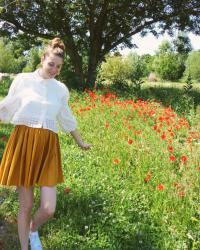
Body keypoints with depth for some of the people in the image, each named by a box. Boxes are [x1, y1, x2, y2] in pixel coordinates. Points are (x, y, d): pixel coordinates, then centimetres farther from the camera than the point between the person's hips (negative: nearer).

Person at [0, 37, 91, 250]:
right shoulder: (23, 79, 0)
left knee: (48, 209, -3)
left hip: (48, 147, 2)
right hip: (24, 142, -2)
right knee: (26, 206, 6)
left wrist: (80, 142, 30)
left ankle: (33, 230, 32)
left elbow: (67, 119, 22)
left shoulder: (61, 89, 10)